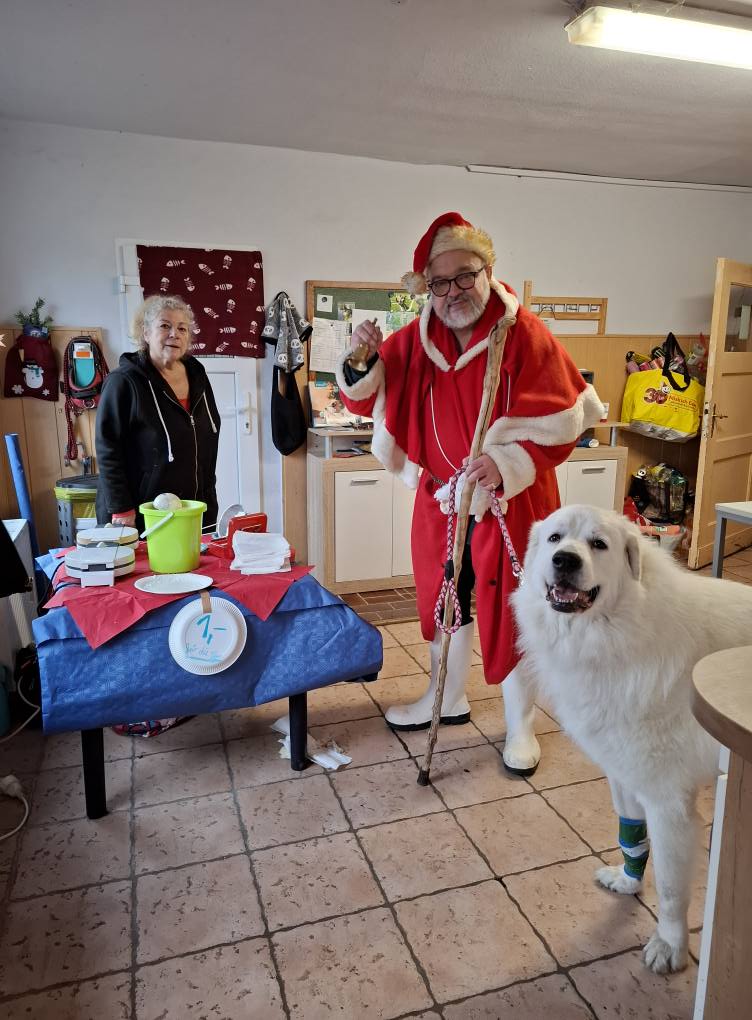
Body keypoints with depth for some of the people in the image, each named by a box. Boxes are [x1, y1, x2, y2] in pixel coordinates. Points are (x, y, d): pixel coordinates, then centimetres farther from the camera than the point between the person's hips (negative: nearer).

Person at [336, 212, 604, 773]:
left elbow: (562, 425, -14)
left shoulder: (525, 335, -13)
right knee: (443, 599, 17)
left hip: (509, 501, -5)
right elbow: (364, 399, 3)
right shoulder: (415, 340, 1)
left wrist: (507, 464, -28)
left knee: (509, 610, 4)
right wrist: (362, 360, -18)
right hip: (440, 498, 5)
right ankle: (448, 698, 41)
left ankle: (520, 726, 26)